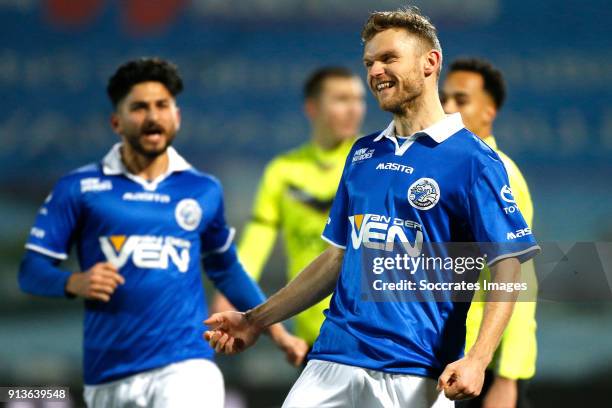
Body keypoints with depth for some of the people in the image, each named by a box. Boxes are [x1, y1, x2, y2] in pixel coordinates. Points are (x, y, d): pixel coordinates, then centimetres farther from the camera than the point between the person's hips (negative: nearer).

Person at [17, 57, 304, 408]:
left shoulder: (204, 191, 11)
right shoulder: (80, 189, 4)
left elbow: (225, 269, 26)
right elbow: (31, 270, 3)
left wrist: (276, 330, 23)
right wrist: (74, 283, -17)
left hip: (185, 366, -1)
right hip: (108, 377, 1)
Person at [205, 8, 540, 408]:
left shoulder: (472, 159, -5)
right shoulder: (363, 153, 15)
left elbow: (508, 267, -10)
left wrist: (477, 360, -23)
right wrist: (257, 320, 17)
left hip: (416, 374, -5)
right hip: (334, 360, 5)